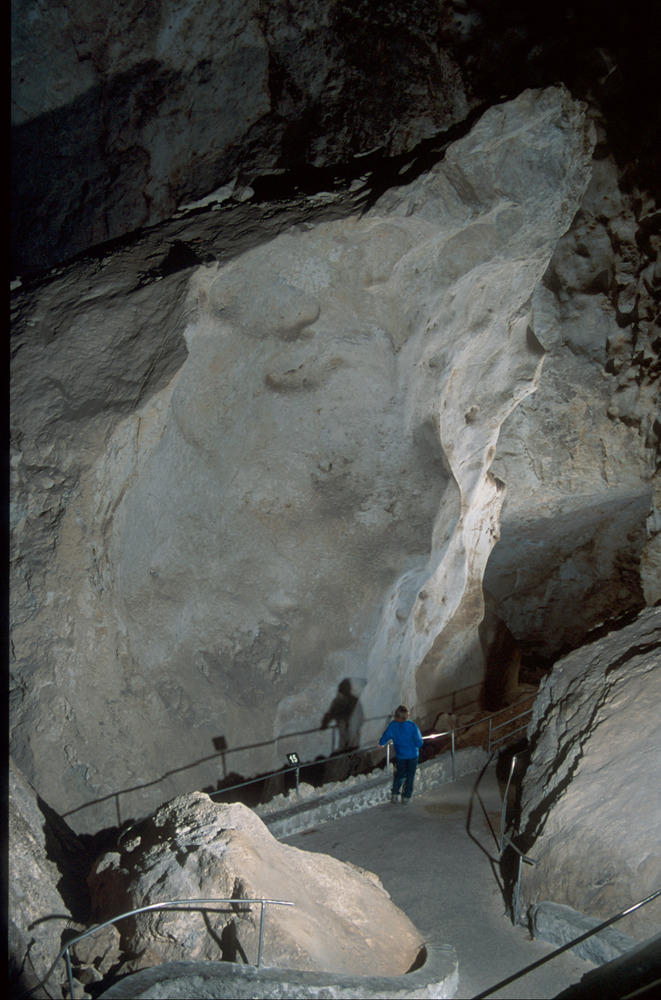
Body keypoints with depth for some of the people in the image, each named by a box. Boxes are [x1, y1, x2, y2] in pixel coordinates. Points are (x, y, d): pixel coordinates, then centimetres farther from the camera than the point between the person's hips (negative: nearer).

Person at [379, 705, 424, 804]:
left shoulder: (392, 725, -15)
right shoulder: (412, 726, -22)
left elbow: (384, 738, -6)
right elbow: (419, 743, -18)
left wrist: (381, 744, 15)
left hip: (400, 755, 2)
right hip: (412, 754, -2)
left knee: (399, 774, 21)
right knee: (410, 776, 13)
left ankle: (395, 795, 12)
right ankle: (406, 797, 16)